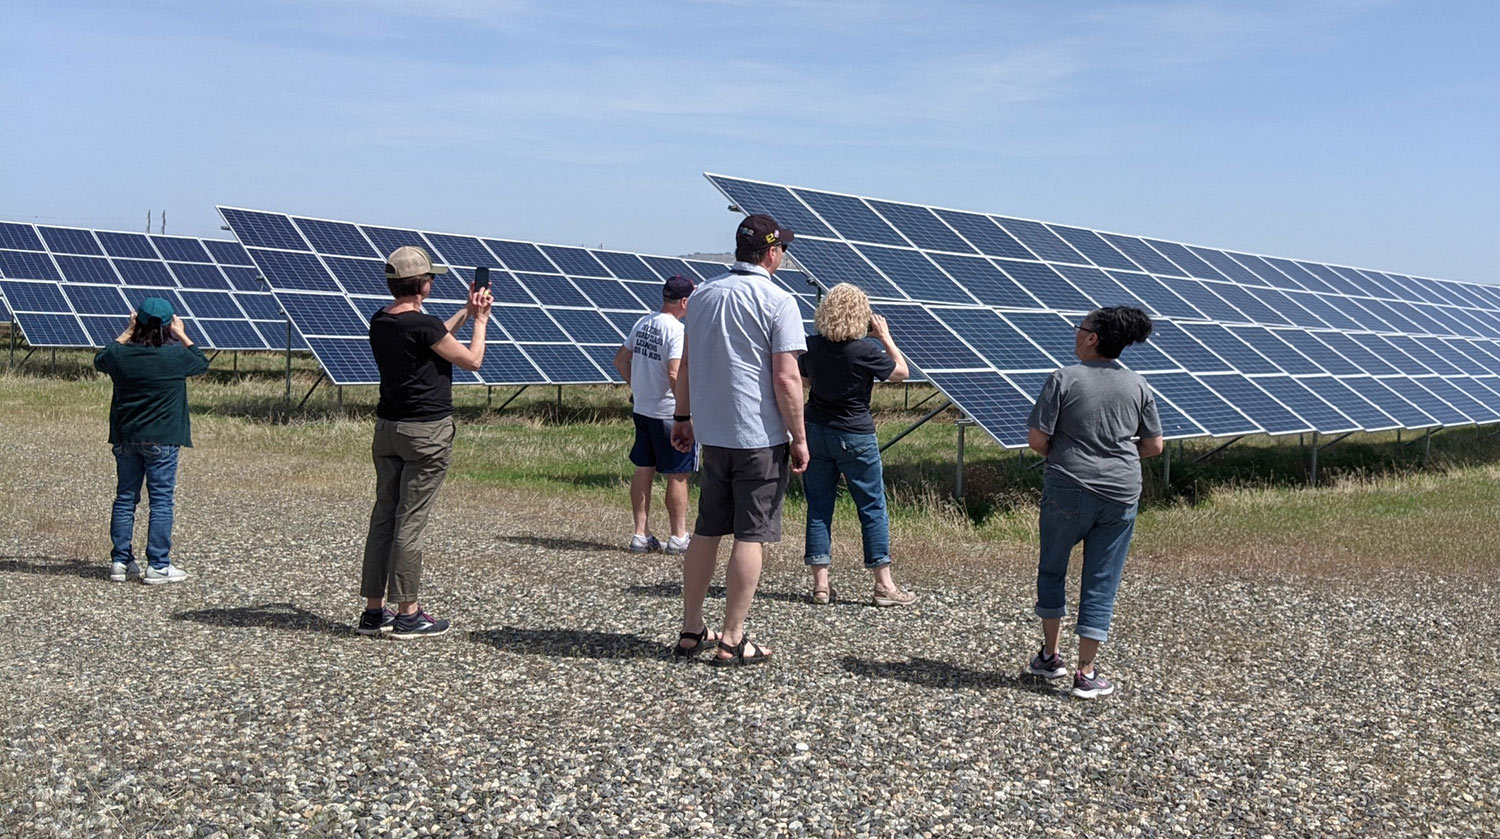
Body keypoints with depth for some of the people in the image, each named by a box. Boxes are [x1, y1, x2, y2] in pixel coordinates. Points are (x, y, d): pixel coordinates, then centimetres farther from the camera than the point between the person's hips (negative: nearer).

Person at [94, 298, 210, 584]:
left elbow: (100, 359, 19)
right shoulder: (176, 356, -13)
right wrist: (182, 335, 14)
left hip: (125, 439, 4)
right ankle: (158, 566, 1)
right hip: (161, 440, -4)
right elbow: (202, 362, 8)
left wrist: (127, 332, 19)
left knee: (125, 498, 12)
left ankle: (120, 562, 16)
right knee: (162, 501, 1)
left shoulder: (121, 354, -5)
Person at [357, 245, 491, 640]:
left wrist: (466, 313, 25)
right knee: (411, 520, -4)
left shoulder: (380, 322, 7)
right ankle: (407, 614, 2)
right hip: (426, 431, -8)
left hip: (387, 427, 8)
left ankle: (374, 611, 15)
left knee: (383, 517, 10)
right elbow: (472, 359, -7)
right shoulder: (423, 324, -17)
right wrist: (481, 319, 7)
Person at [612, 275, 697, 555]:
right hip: (669, 413, -8)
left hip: (641, 409, 8)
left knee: (643, 470, 12)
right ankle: (678, 537, 11)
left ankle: (641, 535, 18)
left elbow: (621, 359, 14)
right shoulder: (677, 330, -18)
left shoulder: (642, 324, 6)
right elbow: (675, 374, -26)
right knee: (678, 476, 4)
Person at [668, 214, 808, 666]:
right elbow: (786, 379, -15)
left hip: (712, 434, 6)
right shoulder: (777, 301, -11)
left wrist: (683, 417, 24)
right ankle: (732, 641, 3)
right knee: (751, 536, 0)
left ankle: (691, 631, 20)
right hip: (761, 438, -6)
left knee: (706, 531, 14)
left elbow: (686, 364, 14)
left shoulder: (704, 294, 9)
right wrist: (799, 438, -8)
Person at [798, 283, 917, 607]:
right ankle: (884, 584, 7)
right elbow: (901, 372, -2)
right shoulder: (865, 350, -16)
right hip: (855, 436, -4)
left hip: (815, 432, 4)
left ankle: (820, 584, 8)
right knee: (872, 508, 5)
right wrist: (885, 336, 4)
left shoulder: (812, 346, -2)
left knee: (819, 507, 8)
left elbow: (800, 374, 18)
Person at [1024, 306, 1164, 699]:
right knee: (1101, 583, 7)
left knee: (1052, 568, 19)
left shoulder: (1063, 379, -8)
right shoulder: (1138, 386, 3)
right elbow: (1154, 446, 8)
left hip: (1068, 490, -2)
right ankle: (1086, 673, 8)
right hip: (1121, 496, 3)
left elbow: (1036, 439, -10)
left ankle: (1050, 655, 25)